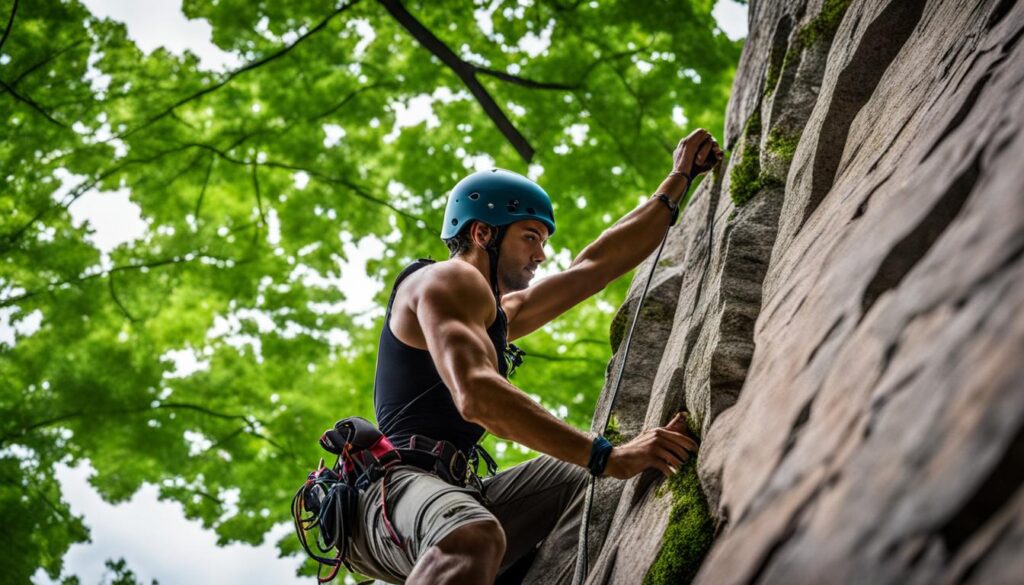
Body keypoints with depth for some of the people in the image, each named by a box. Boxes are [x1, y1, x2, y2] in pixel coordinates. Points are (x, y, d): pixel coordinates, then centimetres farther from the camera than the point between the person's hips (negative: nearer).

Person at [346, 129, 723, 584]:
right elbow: (476, 396, -20)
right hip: (391, 488, -10)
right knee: (473, 539, -42)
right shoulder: (449, 280, -1)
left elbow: (598, 265, 35)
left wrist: (679, 180, 38)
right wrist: (608, 457, -26)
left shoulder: (501, 313, 31)